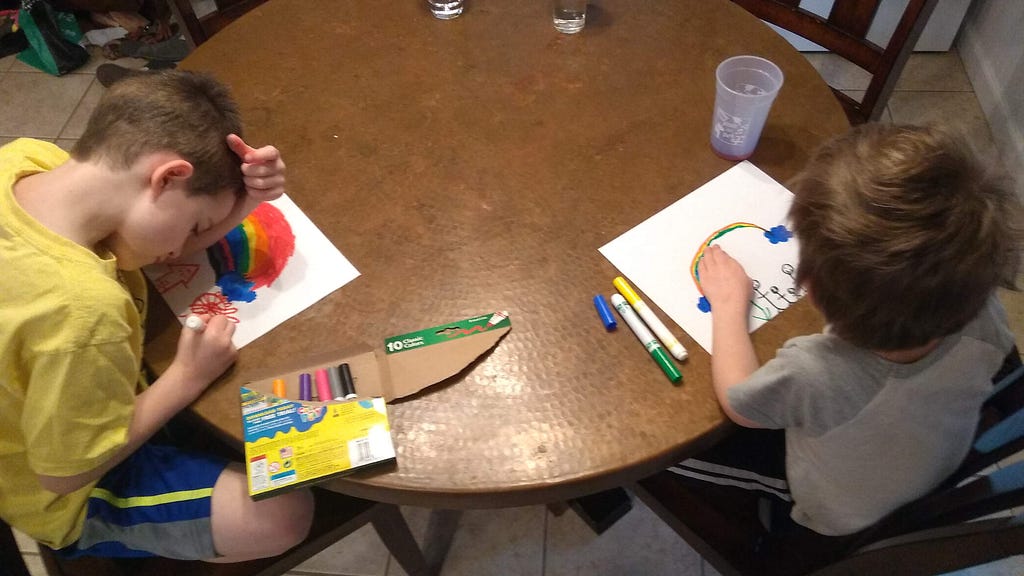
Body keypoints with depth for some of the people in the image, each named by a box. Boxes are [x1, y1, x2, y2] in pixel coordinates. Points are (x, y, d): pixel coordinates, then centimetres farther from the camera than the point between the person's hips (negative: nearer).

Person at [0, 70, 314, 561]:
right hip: (61, 499, -8)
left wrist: (238, 201, -25)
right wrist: (188, 377, -22)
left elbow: (147, 244, -7)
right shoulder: (84, 308, -44)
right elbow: (67, 474, -28)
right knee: (286, 516, -4)